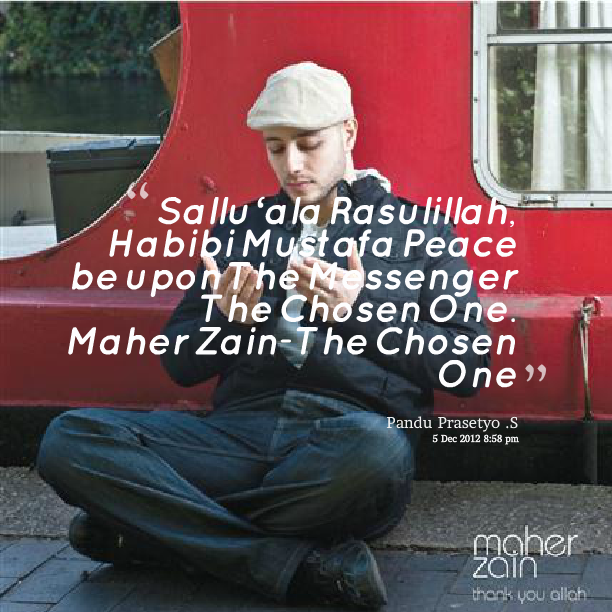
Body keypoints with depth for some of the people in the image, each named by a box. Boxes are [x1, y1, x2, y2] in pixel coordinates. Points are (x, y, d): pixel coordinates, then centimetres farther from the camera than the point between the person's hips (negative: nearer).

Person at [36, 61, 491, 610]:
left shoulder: (419, 230, 17)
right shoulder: (240, 229, 26)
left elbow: (467, 363, 6)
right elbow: (180, 363, 21)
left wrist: (359, 311, -5)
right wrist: (227, 318, -1)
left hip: (353, 429, -2)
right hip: (240, 431, 3)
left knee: (378, 448, -43)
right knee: (70, 440, -24)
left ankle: (152, 525, -22)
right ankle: (299, 564, -30)